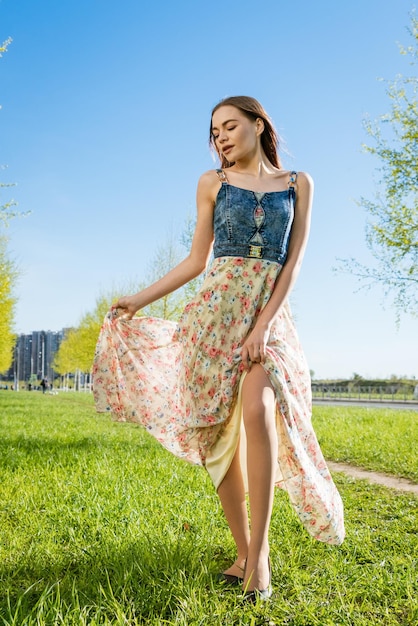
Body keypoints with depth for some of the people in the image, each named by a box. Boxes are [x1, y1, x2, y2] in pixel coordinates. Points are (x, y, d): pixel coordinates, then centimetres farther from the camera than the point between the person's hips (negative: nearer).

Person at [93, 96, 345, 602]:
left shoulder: (297, 184, 10)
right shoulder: (212, 183, 11)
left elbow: (294, 261, 1)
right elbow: (196, 260, 12)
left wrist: (264, 322, -11)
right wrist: (140, 299, 8)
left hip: (271, 311, -1)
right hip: (218, 307, 1)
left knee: (258, 411, -25)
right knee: (221, 431, -4)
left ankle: (260, 550, -14)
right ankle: (243, 552, 9)